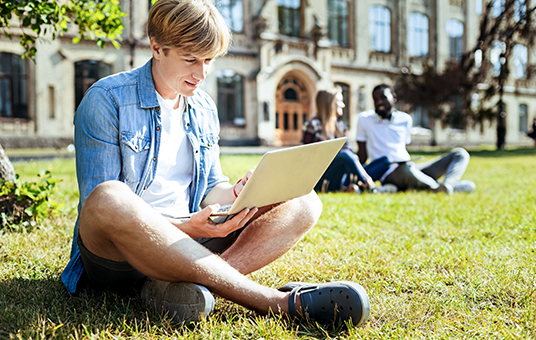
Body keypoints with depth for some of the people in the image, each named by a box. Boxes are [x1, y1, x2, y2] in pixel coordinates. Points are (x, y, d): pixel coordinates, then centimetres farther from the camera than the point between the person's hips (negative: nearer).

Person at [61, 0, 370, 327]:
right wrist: (186, 228, -27)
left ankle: (174, 282, -31)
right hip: (115, 254, -5)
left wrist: (234, 194, -9)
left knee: (303, 204, -7)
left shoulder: (205, 109, 13)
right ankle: (278, 301, -36)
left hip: (187, 242, 6)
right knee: (109, 198, -41)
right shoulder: (106, 100, -7)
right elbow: (100, 205, -14)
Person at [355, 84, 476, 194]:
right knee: (407, 169, -44)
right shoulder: (364, 119, 6)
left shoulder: (406, 119, 15)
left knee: (460, 154, -8)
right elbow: (362, 155, 8)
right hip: (389, 174, -6)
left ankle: (447, 185, -39)